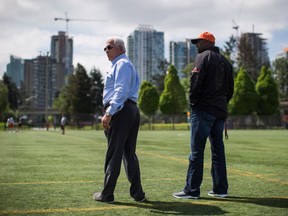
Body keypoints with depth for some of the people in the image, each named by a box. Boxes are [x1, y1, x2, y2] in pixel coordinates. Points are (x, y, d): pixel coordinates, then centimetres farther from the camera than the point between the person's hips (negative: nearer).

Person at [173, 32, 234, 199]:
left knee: (197, 150, -6)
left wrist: (193, 101, -4)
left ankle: (192, 190, -5)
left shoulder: (203, 57, -5)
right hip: (220, 111, 8)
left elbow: (196, 81, -15)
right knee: (218, 150, 11)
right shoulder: (225, 61, 19)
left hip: (203, 110, -8)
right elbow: (230, 88, 19)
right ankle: (221, 189, 15)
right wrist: (222, 103, 18)